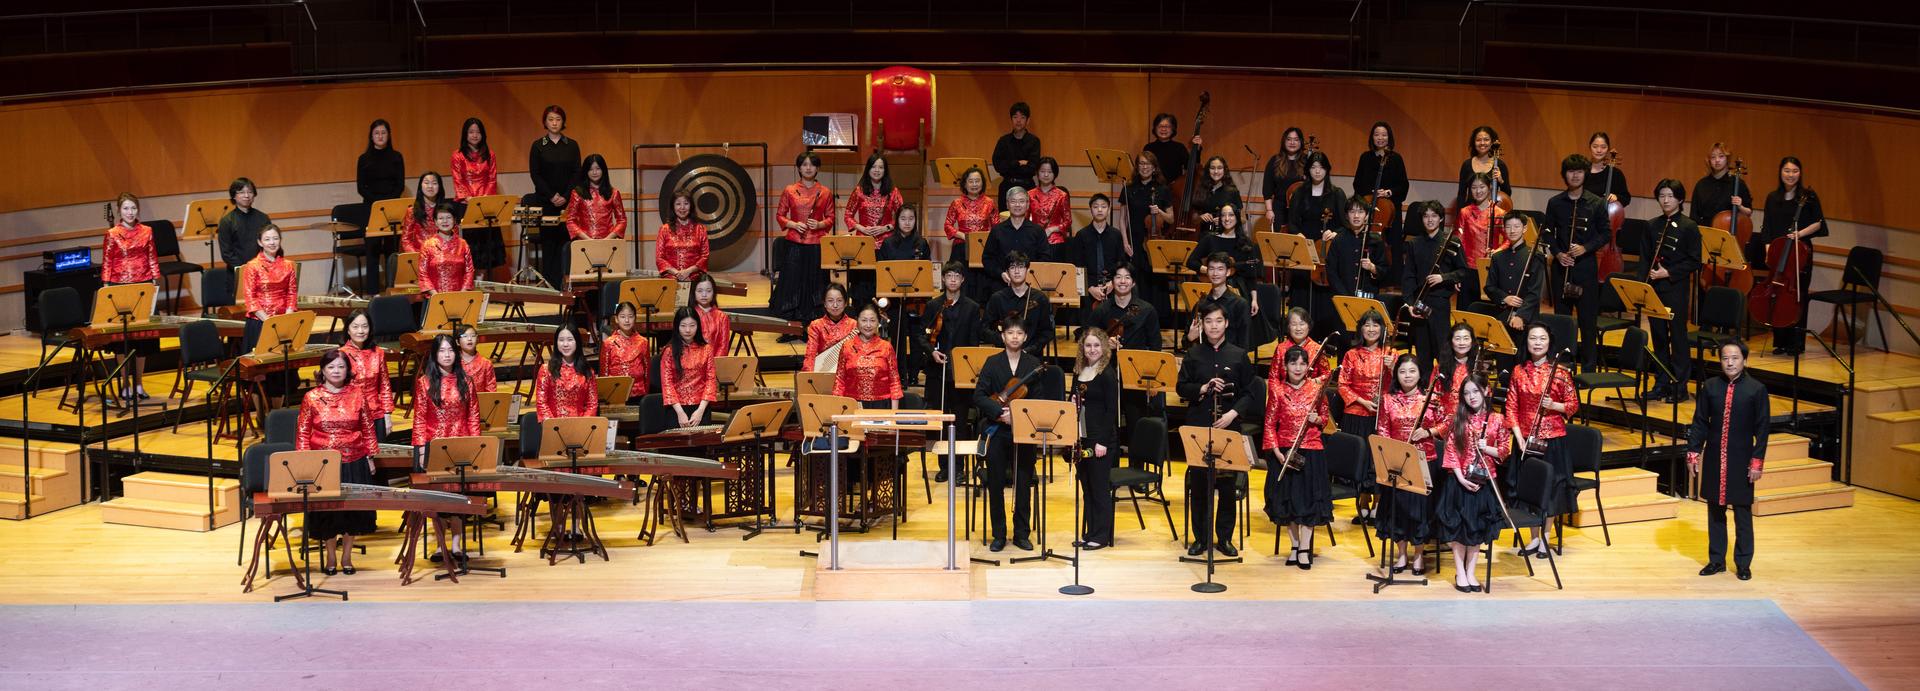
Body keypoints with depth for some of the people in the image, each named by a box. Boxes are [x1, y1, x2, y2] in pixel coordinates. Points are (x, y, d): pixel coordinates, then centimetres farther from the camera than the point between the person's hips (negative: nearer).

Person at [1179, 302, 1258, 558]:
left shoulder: (1238, 355, 2)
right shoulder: (1193, 354, 5)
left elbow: (1250, 393, 1)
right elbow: (1181, 387, 4)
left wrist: (1233, 413, -13)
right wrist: (1202, 389, -15)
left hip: (1229, 426, -1)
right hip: (1198, 424, 1)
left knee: (1227, 483, 2)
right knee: (1198, 482, 3)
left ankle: (1224, 537, 13)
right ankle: (1201, 537, 12)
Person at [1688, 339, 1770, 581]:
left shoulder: (1756, 389, -5)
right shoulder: (1710, 387, 2)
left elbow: (1762, 429, -4)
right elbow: (1700, 423, 7)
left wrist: (1757, 461, -8)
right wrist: (1693, 452, 1)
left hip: (1741, 461, -3)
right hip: (1714, 459, 3)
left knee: (1742, 513, 3)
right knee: (1715, 511, 10)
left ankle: (1743, 563, 13)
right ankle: (1716, 560, 21)